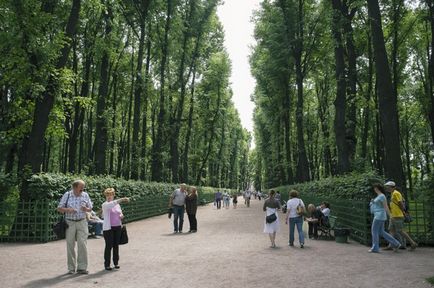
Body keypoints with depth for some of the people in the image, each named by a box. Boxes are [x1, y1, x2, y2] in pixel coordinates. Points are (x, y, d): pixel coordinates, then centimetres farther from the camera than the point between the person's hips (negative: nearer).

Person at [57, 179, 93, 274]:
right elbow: (59, 208, 3)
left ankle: (82, 267, 0)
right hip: (70, 223, -1)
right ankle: (71, 268, 15)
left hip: (82, 222, 1)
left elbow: (90, 208, 12)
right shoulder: (67, 195, 0)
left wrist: (86, 209, -11)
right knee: (70, 245, 4)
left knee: (83, 244, -6)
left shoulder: (85, 195, 6)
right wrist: (68, 210, -16)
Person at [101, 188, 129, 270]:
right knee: (109, 246, -2)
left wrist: (121, 216, -1)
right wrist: (121, 199, -38)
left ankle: (116, 262, 20)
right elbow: (112, 204, -28)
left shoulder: (117, 204, 12)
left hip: (118, 227, 5)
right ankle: (107, 264, 8)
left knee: (116, 245, 9)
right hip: (108, 228, -5)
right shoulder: (105, 205, -6)